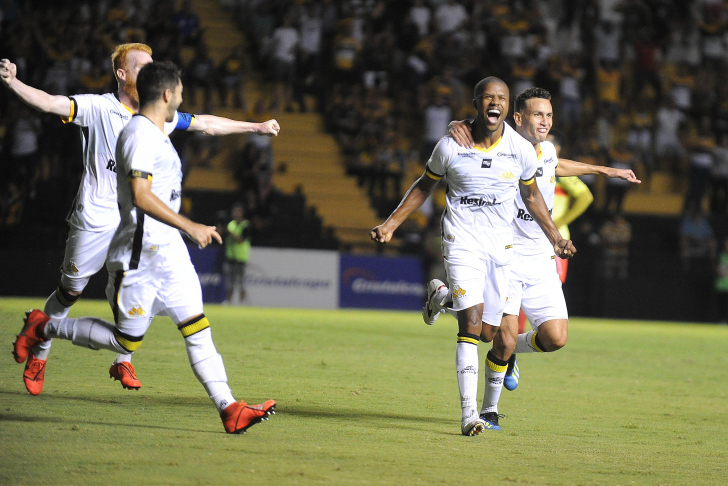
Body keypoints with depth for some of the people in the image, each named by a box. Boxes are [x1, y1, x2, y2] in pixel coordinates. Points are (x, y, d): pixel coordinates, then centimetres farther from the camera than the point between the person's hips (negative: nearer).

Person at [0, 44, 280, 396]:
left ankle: (123, 361, 7)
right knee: (70, 291, 6)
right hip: (94, 218, -4)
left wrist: (255, 127, 26)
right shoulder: (98, 108, -8)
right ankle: (39, 354, 25)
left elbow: (205, 124, 20)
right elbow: (50, 103, -21)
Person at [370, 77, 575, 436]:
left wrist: (554, 237, 19)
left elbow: (531, 195, 16)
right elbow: (425, 185, 10)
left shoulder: (521, 150, -1)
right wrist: (391, 224, 5)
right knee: (472, 322, -18)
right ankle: (468, 413, -19)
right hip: (462, 241, -3)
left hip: (502, 245, 3)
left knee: (490, 333, 1)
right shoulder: (451, 146, -5)